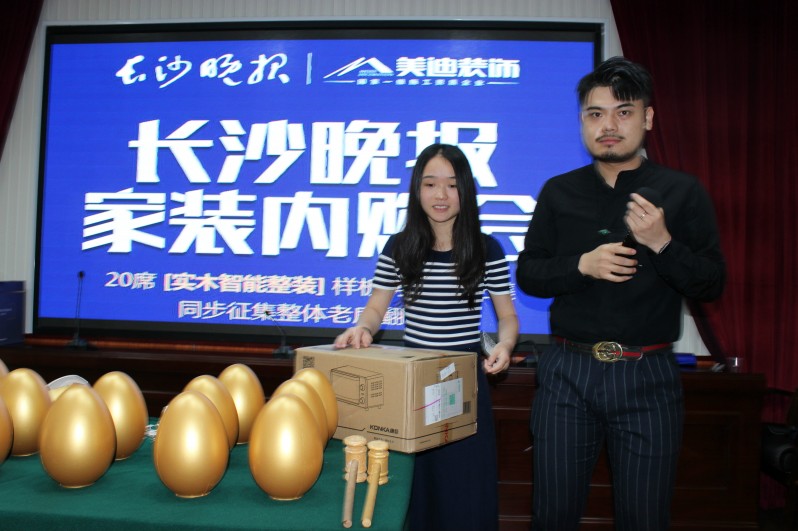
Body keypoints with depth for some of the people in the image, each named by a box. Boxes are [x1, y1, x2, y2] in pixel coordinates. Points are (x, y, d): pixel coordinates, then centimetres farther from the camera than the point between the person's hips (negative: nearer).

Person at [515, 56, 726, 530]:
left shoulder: (683, 193, 1)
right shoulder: (559, 193, 5)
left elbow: (712, 285, 0)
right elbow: (527, 275, 5)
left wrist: (663, 244, -17)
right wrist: (582, 265, -13)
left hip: (649, 376, 0)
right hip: (568, 371, 1)